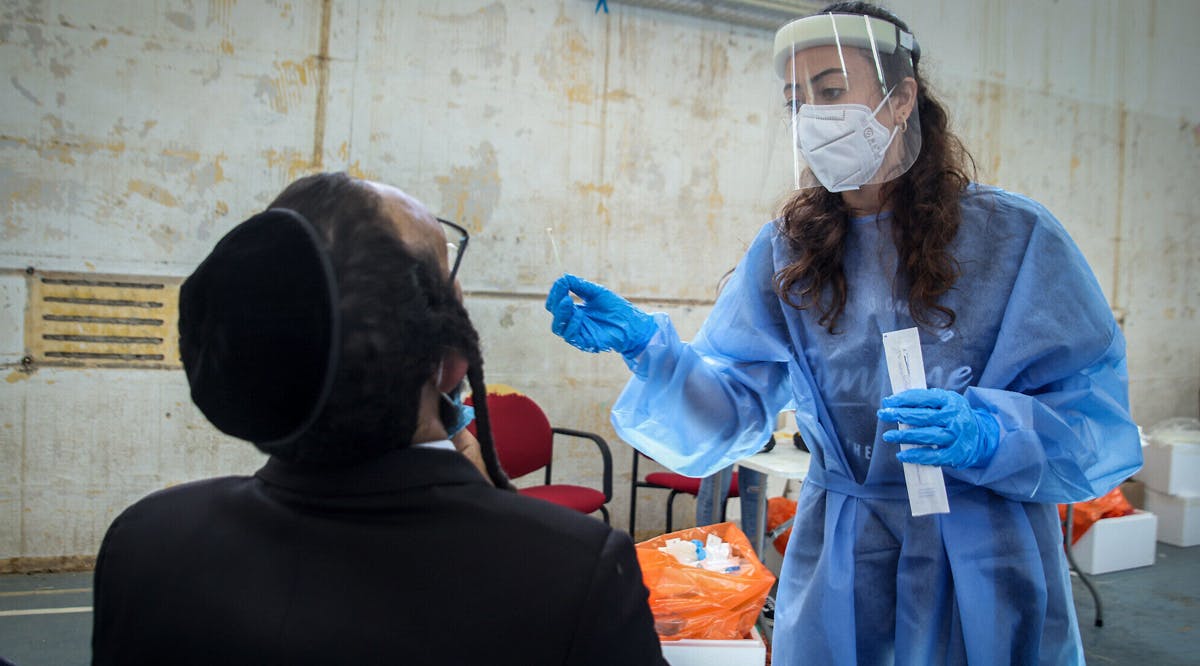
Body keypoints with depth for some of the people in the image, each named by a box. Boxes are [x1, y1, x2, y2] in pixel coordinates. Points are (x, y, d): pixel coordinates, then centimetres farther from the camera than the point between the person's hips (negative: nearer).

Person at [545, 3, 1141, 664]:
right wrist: (645, 345, -23)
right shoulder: (788, 249, -1)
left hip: (984, 578, -1)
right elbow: (729, 407, -6)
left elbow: (1099, 420, -7)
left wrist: (987, 434, -26)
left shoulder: (1013, 236, -8)